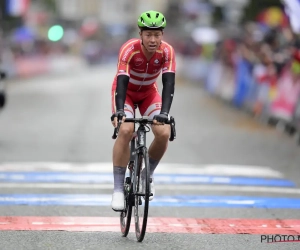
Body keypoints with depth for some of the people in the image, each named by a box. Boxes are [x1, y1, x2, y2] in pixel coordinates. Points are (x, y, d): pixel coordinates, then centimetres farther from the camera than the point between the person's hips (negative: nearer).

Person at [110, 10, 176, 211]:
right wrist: (119, 111, -53)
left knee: (164, 133, -19)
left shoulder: (166, 51, -26)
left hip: (149, 93, 3)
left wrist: (164, 112, -46)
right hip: (126, 92, -3)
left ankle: (148, 174, 9)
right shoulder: (129, 49, -32)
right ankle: (118, 189, -22)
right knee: (125, 131, -28)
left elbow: (169, 83, -33)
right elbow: (121, 82, -39)